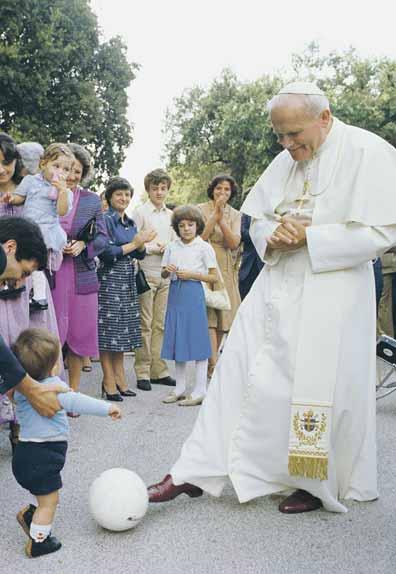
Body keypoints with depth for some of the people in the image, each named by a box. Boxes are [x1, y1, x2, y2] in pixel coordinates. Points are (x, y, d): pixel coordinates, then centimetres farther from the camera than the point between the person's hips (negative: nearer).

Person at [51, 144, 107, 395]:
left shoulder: (92, 200, 9)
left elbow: (103, 237, 9)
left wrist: (83, 245, -9)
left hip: (82, 277, 3)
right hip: (50, 275, -2)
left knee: (80, 336, 7)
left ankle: (73, 392, 21)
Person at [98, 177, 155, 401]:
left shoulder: (130, 222, 15)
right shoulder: (105, 220, -6)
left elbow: (139, 255, 14)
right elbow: (105, 252, -16)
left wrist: (142, 243, -6)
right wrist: (133, 244, -13)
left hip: (127, 280, 7)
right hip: (109, 279, -7)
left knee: (123, 329, 9)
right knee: (108, 329, -3)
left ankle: (120, 379, 15)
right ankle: (109, 381, 2)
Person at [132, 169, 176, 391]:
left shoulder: (170, 214, 15)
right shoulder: (140, 213, -1)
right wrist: (154, 248, -12)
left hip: (166, 275, 5)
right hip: (146, 274, -5)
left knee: (161, 324, 6)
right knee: (145, 324, -2)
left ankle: (159, 370, 12)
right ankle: (143, 372, 3)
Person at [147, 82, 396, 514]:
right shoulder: (285, 161, 9)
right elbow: (257, 219, 16)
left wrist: (307, 236, -18)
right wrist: (272, 236, -8)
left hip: (330, 297, -6)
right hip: (275, 289, 6)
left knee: (318, 391, 3)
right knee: (237, 373, 3)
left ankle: (318, 485, 26)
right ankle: (196, 473, 11)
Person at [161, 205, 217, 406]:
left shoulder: (204, 247, -2)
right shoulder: (172, 247, 11)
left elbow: (213, 277, -4)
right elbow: (163, 274, 16)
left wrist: (192, 274, -14)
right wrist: (167, 270, -6)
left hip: (193, 294, -5)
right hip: (175, 294, 5)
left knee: (197, 339, -3)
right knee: (177, 340, 9)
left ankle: (199, 391, 4)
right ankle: (180, 389, 19)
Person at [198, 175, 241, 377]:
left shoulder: (234, 214, 11)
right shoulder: (201, 209, 1)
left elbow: (234, 243, -4)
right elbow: (200, 237, -12)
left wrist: (221, 219, -14)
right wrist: (215, 214, -14)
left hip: (226, 269, 4)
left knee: (223, 317, 5)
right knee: (209, 316, -13)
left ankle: (208, 361, 19)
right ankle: (214, 365, -17)